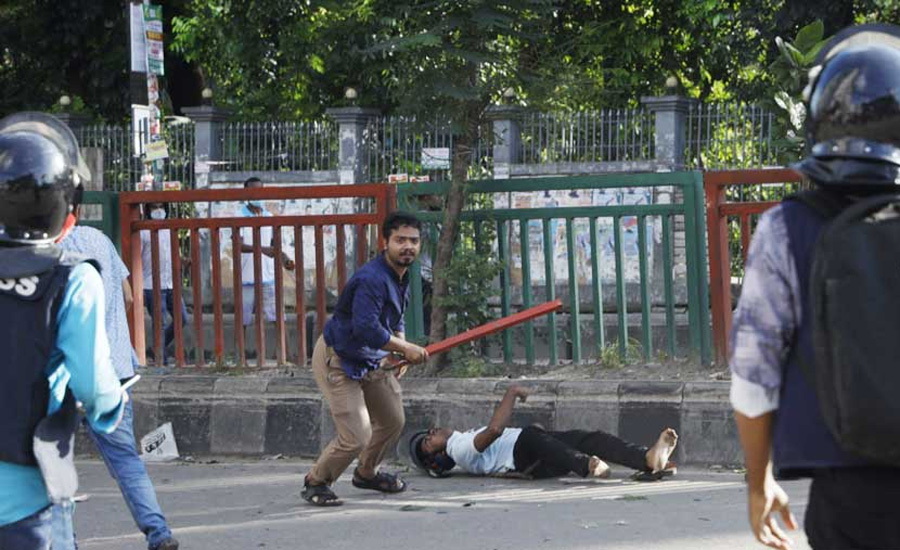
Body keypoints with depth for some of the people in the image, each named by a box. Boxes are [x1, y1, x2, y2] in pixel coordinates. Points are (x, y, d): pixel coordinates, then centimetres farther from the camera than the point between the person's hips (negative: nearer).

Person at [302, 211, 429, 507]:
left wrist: (400, 354, 3)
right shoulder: (371, 280, -30)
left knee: (393, 421, 22)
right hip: (337, 359, -10)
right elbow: (366, 328, -37)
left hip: (373, 359, 10)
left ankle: (366, 473, 46)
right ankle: (315, 482, 10)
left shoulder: (402, 275, 3)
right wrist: (405, 349, -26)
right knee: (356, 437, -14)